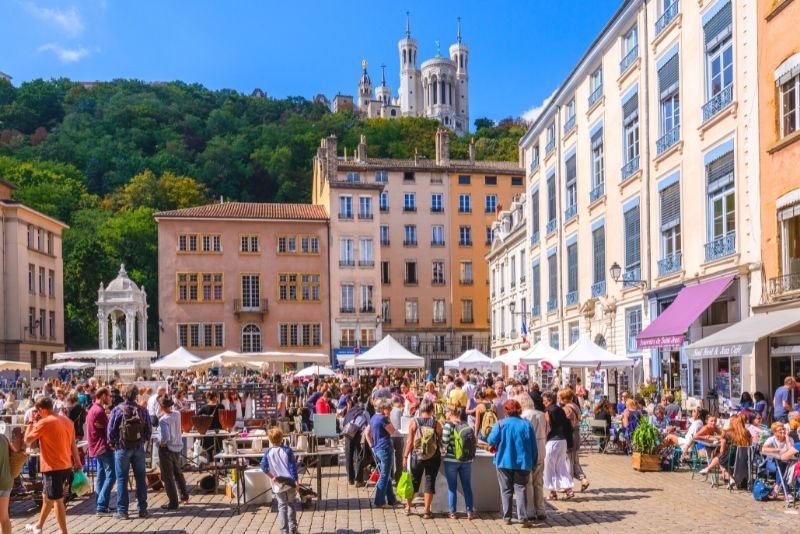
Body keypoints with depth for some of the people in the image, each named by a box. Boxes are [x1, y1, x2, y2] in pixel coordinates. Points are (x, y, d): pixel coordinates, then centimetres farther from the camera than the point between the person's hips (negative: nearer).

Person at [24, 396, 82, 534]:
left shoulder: (44, 422, -15)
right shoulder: (67, 421, 7)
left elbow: (27, 440, -7)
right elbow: (73, 445, 12)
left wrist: (32, 422, 3)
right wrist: (77, 463, 17)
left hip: (53, 467, -8)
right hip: (66, 466, 8)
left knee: (57, 500, 0)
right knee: (47, 496, 23)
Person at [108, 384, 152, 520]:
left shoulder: (117, 410, -9)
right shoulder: (142, 411, -3)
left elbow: (111, 430, -7)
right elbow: (149, 430, 0)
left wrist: (112, 443, 8)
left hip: (122, 448, -2)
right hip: (139, 448, 2)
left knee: (122, 479, 5)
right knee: (141, 478, 10)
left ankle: (122, 510, 5)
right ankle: (142, 509, 13)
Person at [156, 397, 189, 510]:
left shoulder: (163, 420, -23)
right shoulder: (177, 414, -5)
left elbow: (165, 437, -30)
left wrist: (161, 443, -13)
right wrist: (162, 414, 5)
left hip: (167, 449, -7)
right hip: (178, 447, 7)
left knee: (167, 477, 4)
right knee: (178, 472, 25)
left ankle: (173, 503, 7)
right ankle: (184, 496, 36)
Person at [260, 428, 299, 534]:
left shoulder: (268, 452, -3)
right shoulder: (287, 450, -6)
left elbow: (264, 467, -12)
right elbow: (293, 466, -7)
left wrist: (272, 477, -4)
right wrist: (296, 481, -5)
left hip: (278, 485, 0)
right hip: (290, 482, 0)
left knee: (282, 506, 10)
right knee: (291, 505, 15)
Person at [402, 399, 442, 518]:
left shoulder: (414, 422, -8)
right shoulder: (436, 423, -9)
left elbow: (410, 441, -7)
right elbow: (441, 440, -2)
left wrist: (405, 456, -1)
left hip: (417, 457, 1)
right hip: (433, 458, -1)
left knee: (414, 481, 16)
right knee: (430, 482, 7)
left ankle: (408, 507, 25)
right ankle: (427, 511, 8)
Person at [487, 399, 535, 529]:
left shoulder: (501, 424, -8)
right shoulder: (527, 425, -1)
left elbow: (491, 441, -12)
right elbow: (533, 447, 1)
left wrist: (497, 444, 11)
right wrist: (533, 463, 10)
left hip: (504, 462, -1)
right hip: (522, 463, 1)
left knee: (506, 490, 11)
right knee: (521, 490, 2)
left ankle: (507, 518, 14)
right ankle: (523, 519, -7)